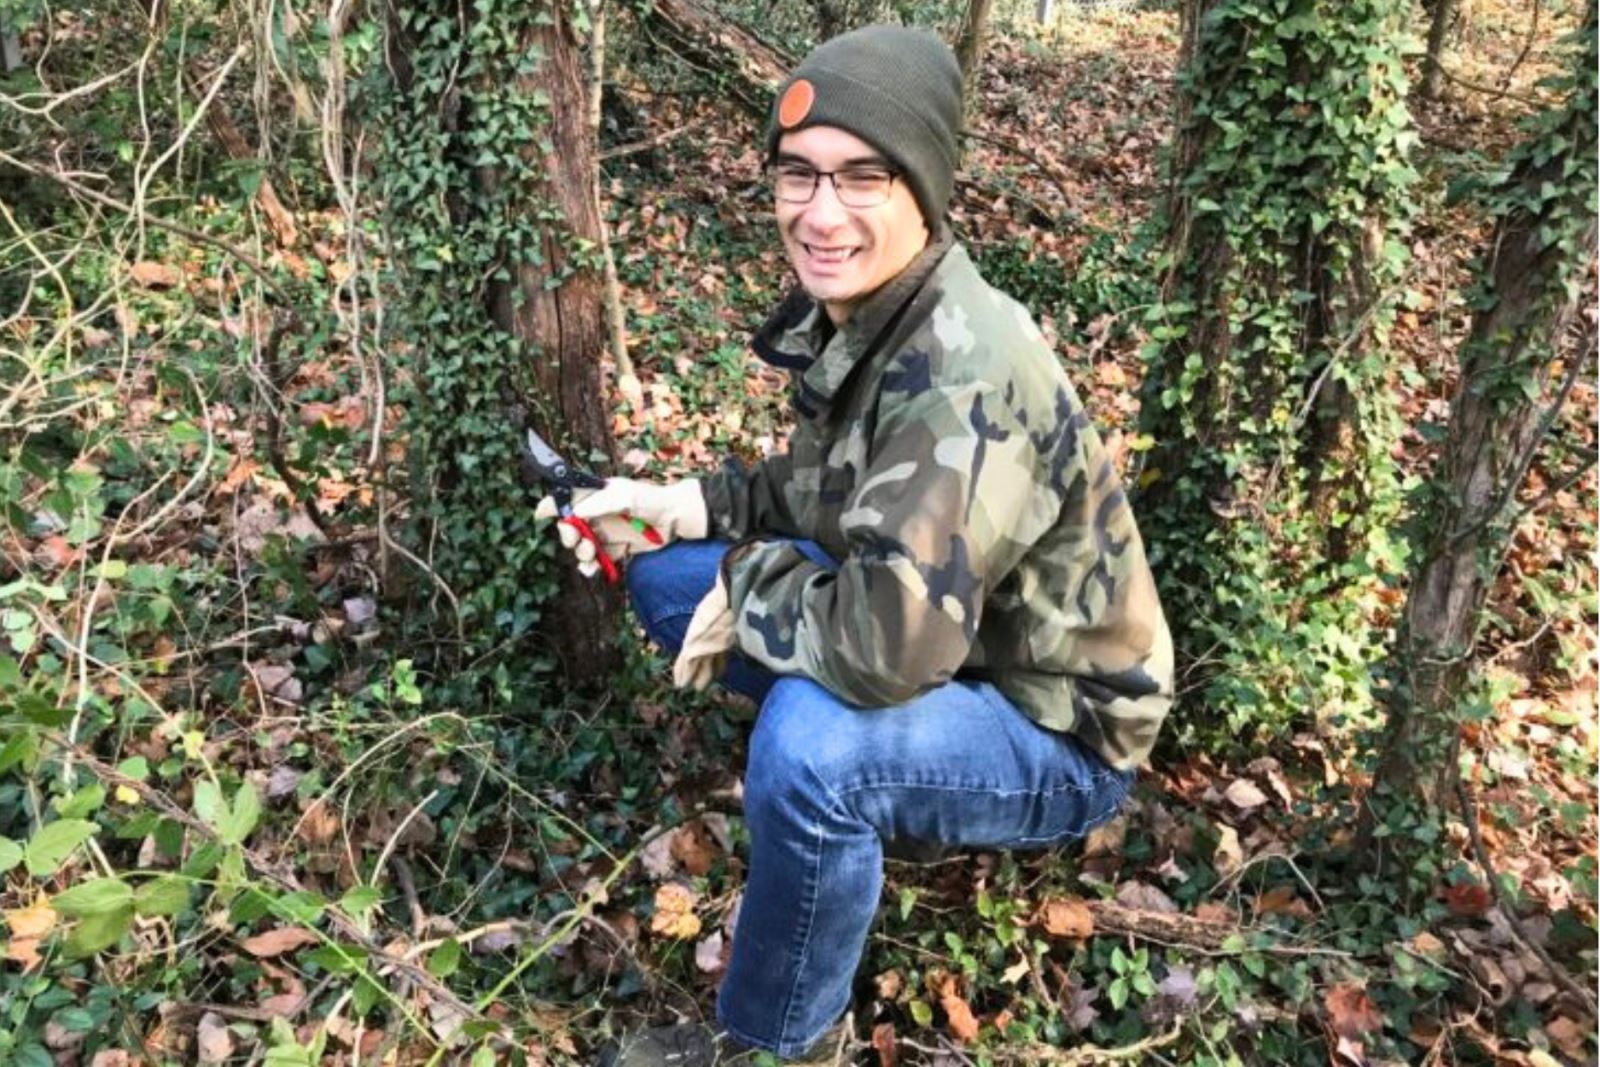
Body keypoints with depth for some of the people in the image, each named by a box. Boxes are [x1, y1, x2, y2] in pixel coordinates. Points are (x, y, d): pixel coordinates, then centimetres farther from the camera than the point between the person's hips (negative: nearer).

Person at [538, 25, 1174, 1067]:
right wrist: (677, 508, -6)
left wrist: (747, 595, -20)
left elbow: (890, 642, -39)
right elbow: (828, 491, 10)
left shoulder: (967, 375, -32)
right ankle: (865, 804, 14)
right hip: (935, 647, 8)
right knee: (666, 572, 2)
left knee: (811, 741, -36)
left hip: (1055, 730, -8)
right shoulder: (845, 313, -5)